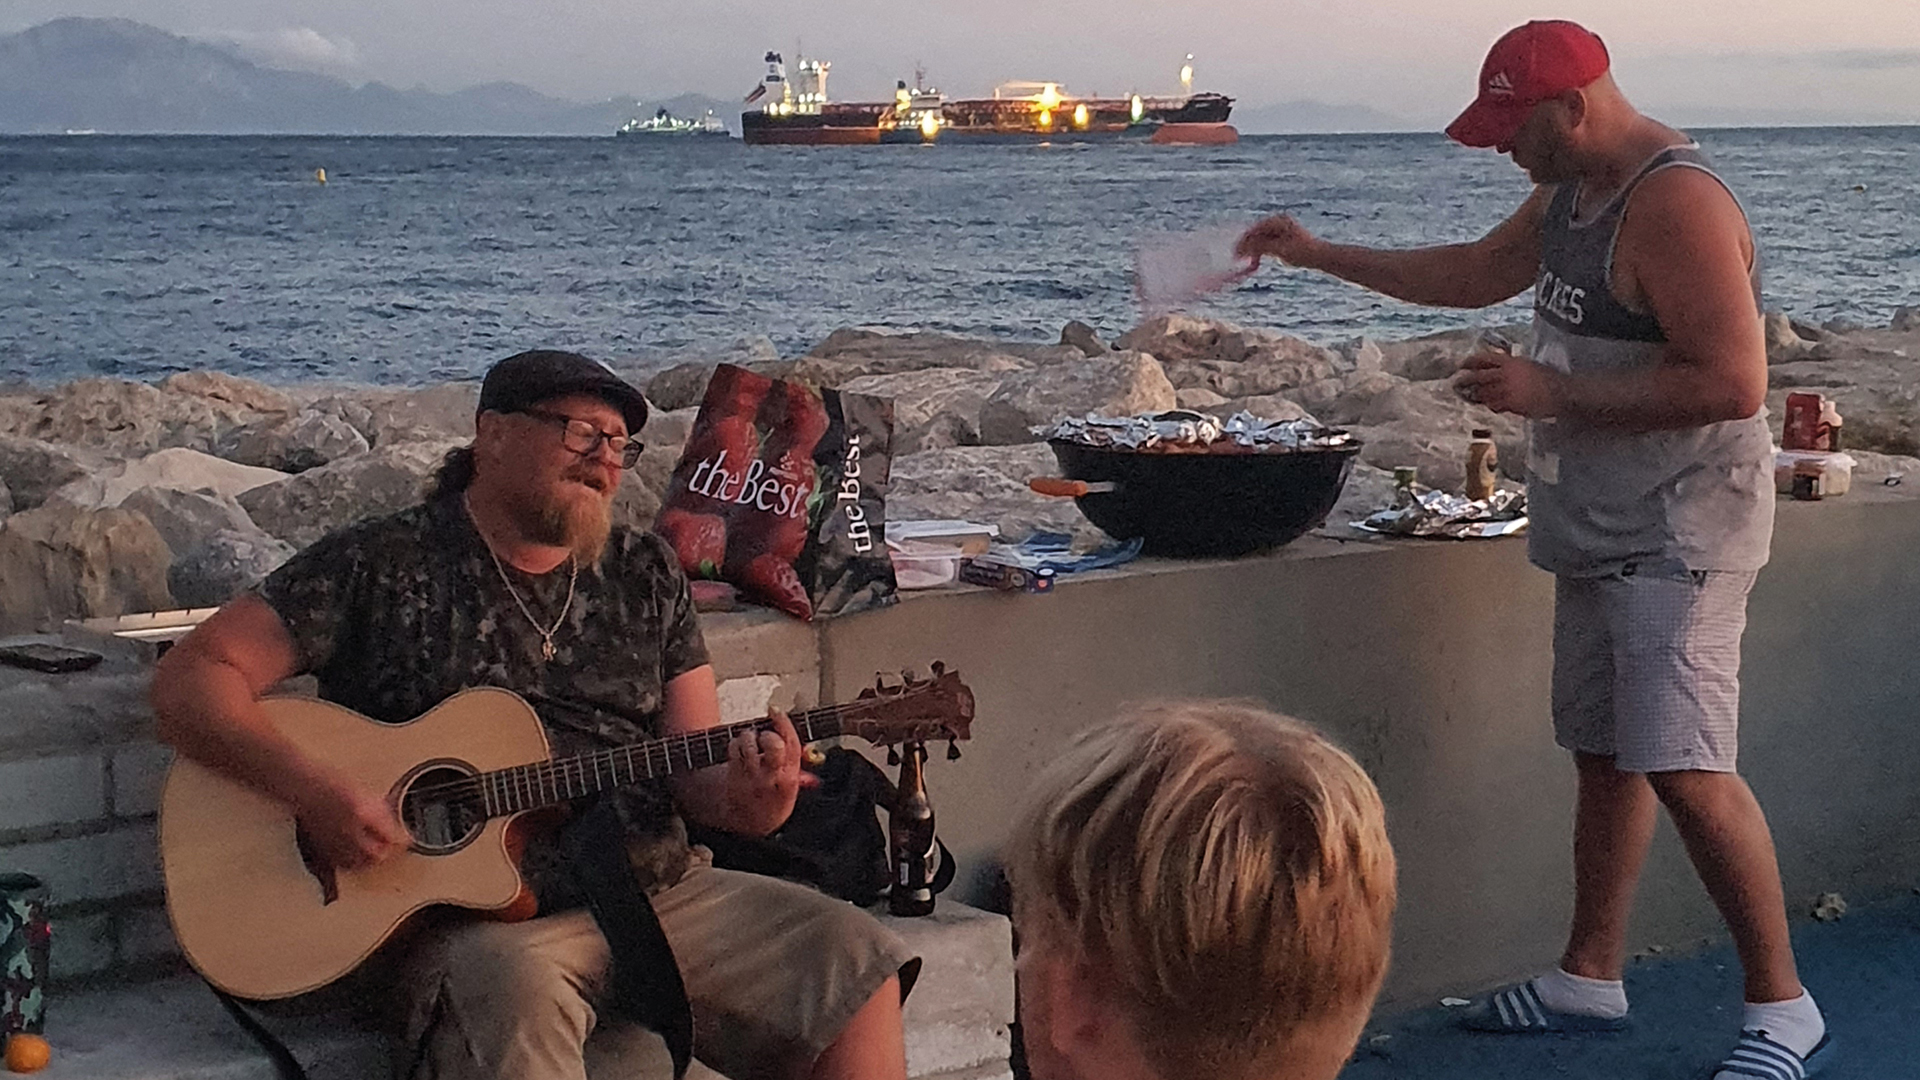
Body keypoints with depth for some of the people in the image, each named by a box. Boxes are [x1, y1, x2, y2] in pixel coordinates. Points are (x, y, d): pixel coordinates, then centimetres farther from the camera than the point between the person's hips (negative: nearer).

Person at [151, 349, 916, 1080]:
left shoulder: (645, 574, 15)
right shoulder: (381, 566, 2)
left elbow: (696, 769, 13)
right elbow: (188, 681, -3)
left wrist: (744, 800, -12)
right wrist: (315, 794, -19)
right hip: (468, 916, -5)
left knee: (858, 963, -12)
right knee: (515, 997, -39)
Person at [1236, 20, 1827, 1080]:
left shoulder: (1676, 204, -20)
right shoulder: (1568, 194, 12)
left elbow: (1733, 383, -27)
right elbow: (1471, 273, 29)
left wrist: (1556, 394, -21)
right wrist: (1318, 255, 26)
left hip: (1679, 535, -10)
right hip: (1596, 533, 10)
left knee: (1683, 767, -15)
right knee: (1603, 755, 14)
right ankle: (1589, 978, 24)